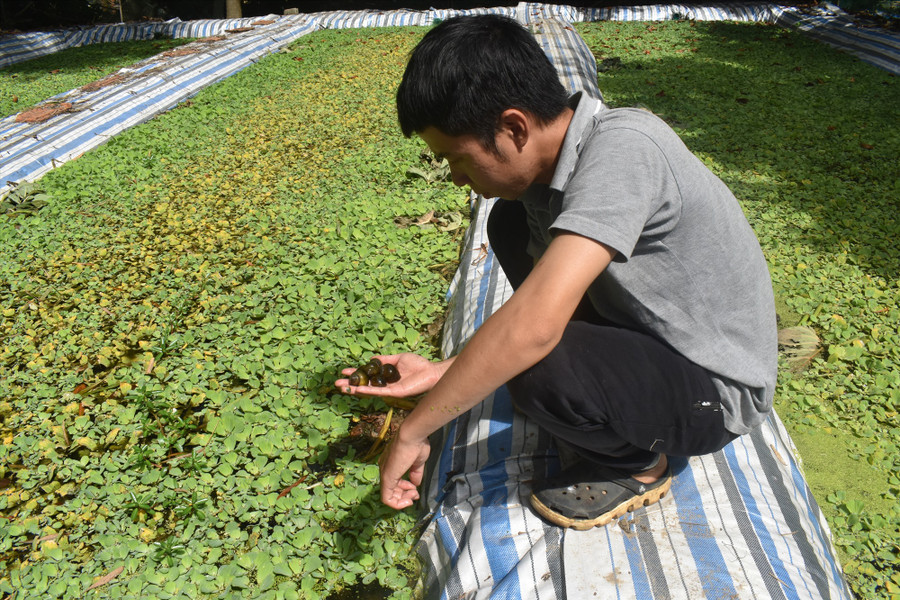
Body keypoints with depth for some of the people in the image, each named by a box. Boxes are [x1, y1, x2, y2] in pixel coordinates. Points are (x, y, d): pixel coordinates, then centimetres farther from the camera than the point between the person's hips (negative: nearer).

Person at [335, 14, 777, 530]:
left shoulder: (622, 146, -31)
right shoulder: (545, 169, -4)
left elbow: (534, 327, -40)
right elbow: (544, 299, 2)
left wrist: (412, 432, -28)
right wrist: (441, 371, -7)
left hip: (717, 389, -8)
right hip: (647, 333, 8)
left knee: (537, 368, -34)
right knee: (511, 224, 1)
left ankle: (639, 464, 1)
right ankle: (607, 403, 10)